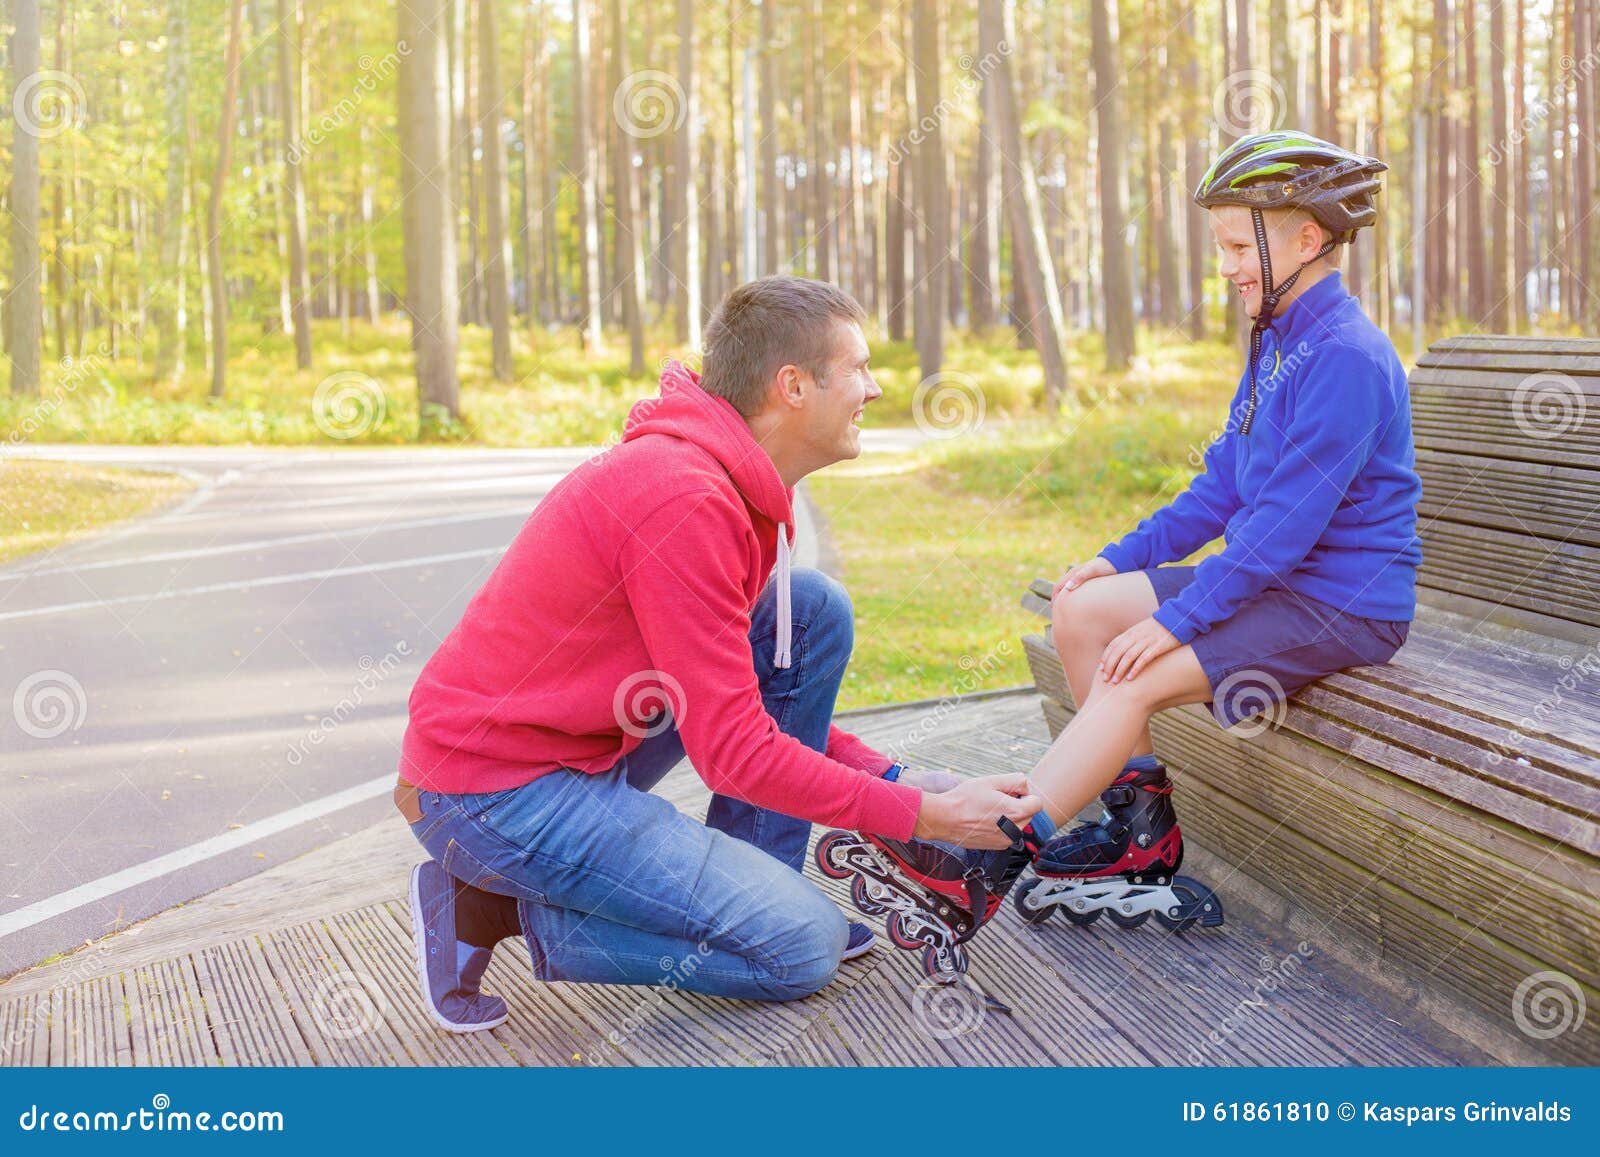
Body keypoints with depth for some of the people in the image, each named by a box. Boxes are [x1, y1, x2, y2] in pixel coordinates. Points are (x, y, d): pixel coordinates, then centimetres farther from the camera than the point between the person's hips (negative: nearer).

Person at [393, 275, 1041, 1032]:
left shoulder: (721, 474, 8)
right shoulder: (685, 500, -24)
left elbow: (760, 694, 15)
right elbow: (735, 751, -23)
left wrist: (894, 778, 4)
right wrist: (925, 816, -15)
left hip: (583, 745, 10)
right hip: (496, 788, -10)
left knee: (818, 611, 2)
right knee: (805, 945, -11)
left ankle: (751, 897, 7)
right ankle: (499, 909, -3)